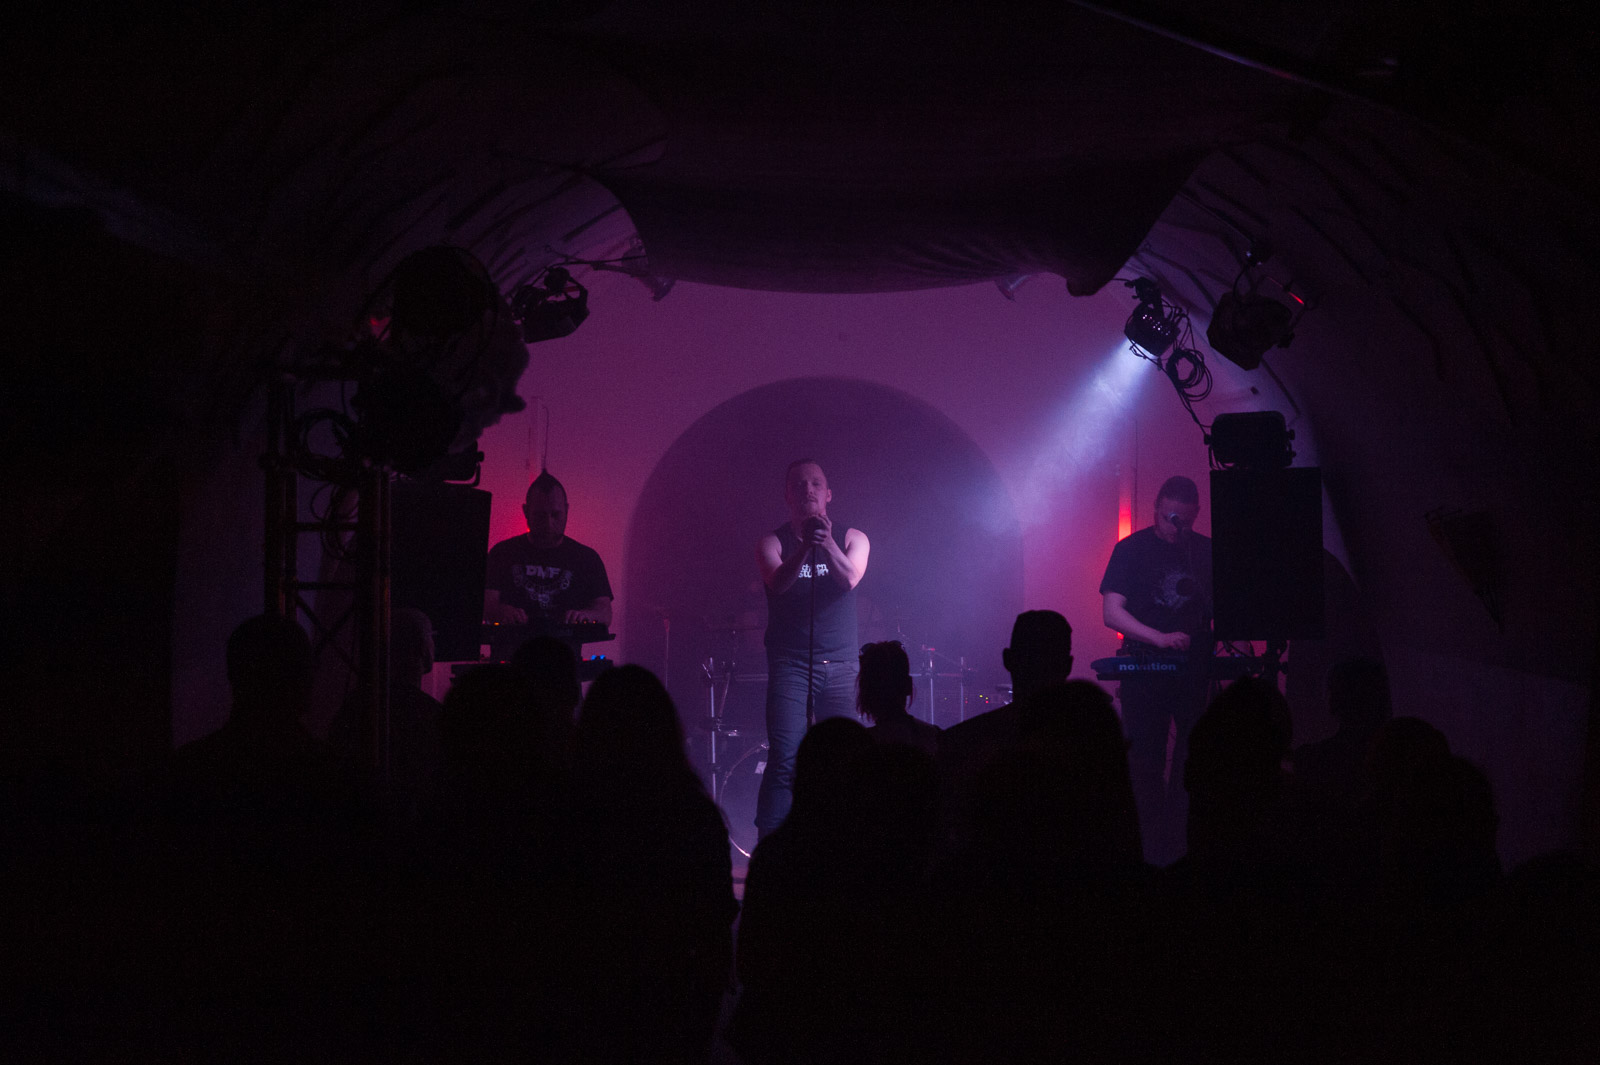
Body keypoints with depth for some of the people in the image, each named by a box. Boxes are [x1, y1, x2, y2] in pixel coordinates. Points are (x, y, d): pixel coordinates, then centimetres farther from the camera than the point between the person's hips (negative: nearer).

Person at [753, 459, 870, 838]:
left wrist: (826, 542, -30)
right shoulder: (773, 543, 5)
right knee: (784, 761, -12)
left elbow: (850, 578, -12)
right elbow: (777, 582, -16)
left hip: (841, 666, 2)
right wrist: (806, 545, -32)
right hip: (790, 665, -2)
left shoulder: (852, 538, 8)